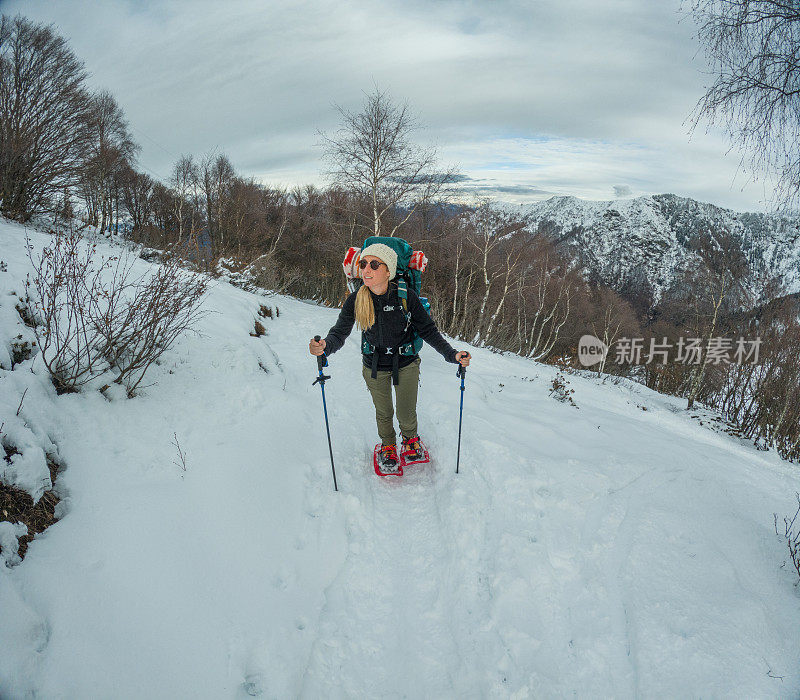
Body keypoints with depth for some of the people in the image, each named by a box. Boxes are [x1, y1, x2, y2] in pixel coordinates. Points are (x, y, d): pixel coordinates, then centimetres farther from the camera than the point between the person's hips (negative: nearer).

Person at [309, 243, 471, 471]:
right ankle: (388, 445, 52)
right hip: (374, 367, 1)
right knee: (383, 412, 19)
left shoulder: (406, 296, -21)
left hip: (406, 364, -1)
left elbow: (428, 330, -13)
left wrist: (452, 354, -23)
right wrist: (325, 346, -41)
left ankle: (410, 438, 49)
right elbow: (339, 332, -18)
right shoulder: (355, 301, -18)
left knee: (407, 413, 12)